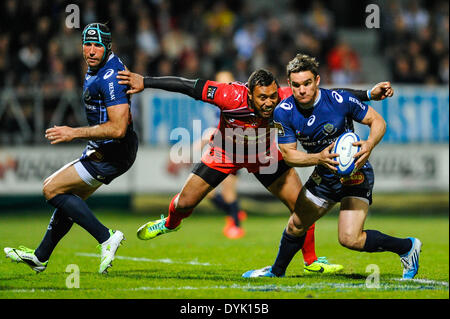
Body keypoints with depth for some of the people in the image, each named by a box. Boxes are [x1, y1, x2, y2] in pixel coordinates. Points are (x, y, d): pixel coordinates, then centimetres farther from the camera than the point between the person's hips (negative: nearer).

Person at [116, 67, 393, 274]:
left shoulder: (286, 98, -33)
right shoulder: (232, 96, -40)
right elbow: (189, 86, -34)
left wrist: (368, 94, -32)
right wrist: (145, 82, -33)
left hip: (264, 156, 1)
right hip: (225, 153, -1)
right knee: (185, 203, 6)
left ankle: (311, 263, 13)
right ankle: (170, 223, 45)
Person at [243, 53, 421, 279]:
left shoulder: (339, 99, -23)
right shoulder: (283, 112, -14)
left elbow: (378, 121, -12)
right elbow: (288, 154, -13)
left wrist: (369, 145, -33)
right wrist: (319, 158, -32)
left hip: (355, 174, -5)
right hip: (324, 176, 5)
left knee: (349, 239, -19)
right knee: (296, 226, 17)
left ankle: (407, 247, 2)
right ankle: (277, 271, 44)